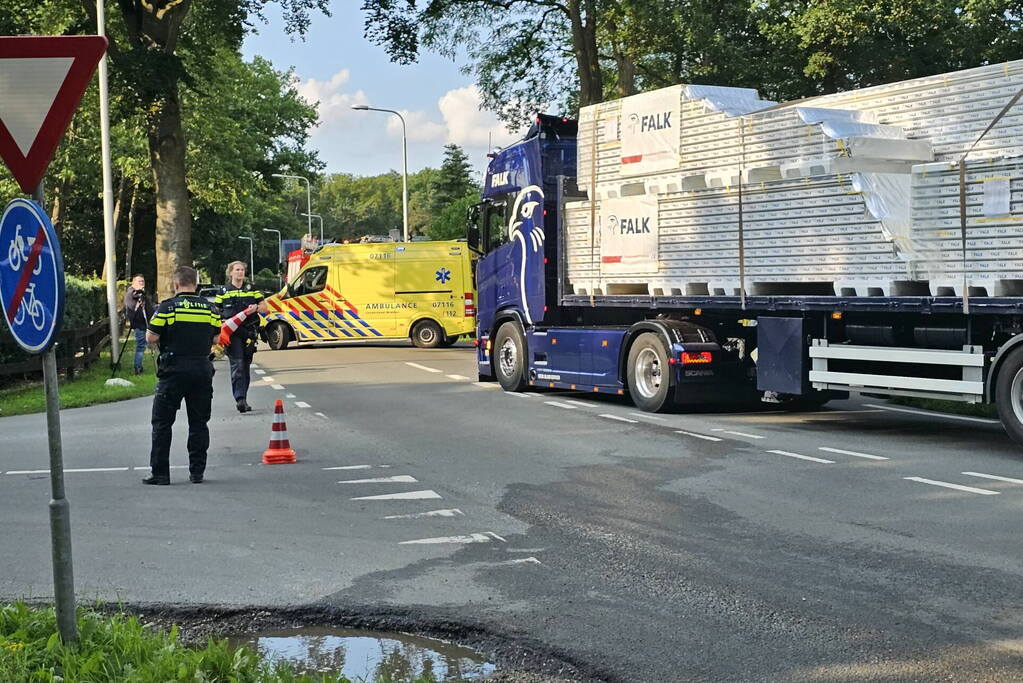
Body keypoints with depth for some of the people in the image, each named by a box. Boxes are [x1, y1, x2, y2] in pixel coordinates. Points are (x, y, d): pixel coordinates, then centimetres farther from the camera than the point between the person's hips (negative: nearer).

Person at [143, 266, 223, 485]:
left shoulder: (167, 307, -7)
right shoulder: (210, 308, 5)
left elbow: (151, 338, -8)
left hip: (174, 370, -4)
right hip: (202, 369, 4)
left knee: (162, 422, 5)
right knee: (199, 422, 11)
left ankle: (160, 473, 4)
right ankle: (197, 471, 11)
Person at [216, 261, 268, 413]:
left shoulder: (252, 290, 14)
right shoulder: (223, 292, 9)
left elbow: (264, 308, 12)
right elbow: (216, 313, 11)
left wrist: (256, 307, -11)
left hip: (249, 332, 3)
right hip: (232, 333, -3)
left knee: (246, 366, 7)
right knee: (237, 365, -14)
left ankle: (243, 400, 15)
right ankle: (240, 399, -21)